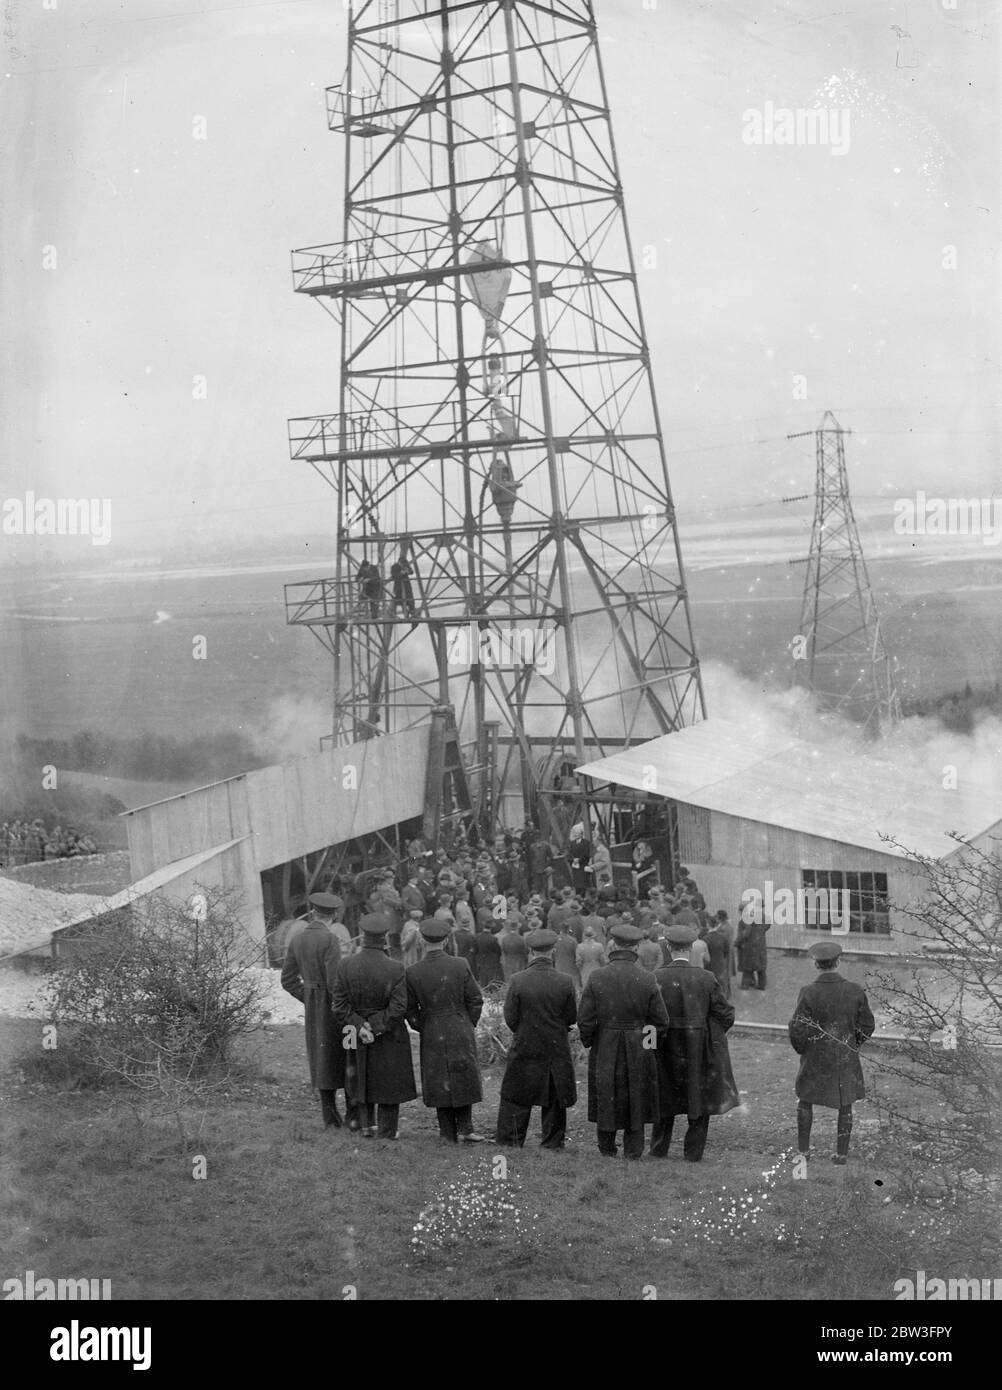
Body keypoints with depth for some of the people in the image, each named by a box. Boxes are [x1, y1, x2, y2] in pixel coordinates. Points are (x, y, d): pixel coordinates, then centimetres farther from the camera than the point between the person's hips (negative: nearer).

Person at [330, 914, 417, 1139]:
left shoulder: (345, 967, -12)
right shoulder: (395, 969, -19)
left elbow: (338, 1006, -12)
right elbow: (398, 1008, -21)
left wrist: (359, 1026, -12)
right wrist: (375, 1026, -15)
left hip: (357, 1038, 2)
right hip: (390, 1038, -2)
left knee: (362, 1079, 24)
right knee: (389, 1084, 12)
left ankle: (366, 1125, 24)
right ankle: (387, 1133, 18)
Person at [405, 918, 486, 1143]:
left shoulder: (413, 973, -10)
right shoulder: (460, 966, -10)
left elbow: (410, 1009, -2)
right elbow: (475, 1000, -4)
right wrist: (468, 1026, 10)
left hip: (432, 1037, 0)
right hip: (461, 1033, 0)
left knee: (439, 1082, 11)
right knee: (463, 1079, 14)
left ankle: (449, 1133, 14)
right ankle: (465, 1128, 8)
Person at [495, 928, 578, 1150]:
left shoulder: (519, 980, -14)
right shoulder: (564, 982, -11)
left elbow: (510, 1017, -7)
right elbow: (572, 1018, -3)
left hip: (525, 1048, -1)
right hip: (557, 1049, 1)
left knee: (515, 1099, 11)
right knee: (555, 1102, 14)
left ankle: (509, 1141, 14)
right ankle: (553, 1142, 21)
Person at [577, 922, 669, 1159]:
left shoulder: (597, 978, -11)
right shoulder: (647, 980, -10)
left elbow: (584, 1019, -9)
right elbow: (661, 1021, -6)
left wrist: (589, 1042, 8)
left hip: (604, 1050, 0)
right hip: (638, 1051, 0)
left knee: (606, 1098, 14)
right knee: (636, 1099, 13)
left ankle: (607, 1150, 22)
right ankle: (634, 1151, 15)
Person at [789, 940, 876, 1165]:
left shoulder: (808, 993, -20)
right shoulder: (855, 991, -12)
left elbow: (797, 1030, -15)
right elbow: (867, 1026, -3)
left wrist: (801, 1050, 4)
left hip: (815, 1058, -1)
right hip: (847, 1059, 2)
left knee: (805, 1100, 19)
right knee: (845, 1105, 16)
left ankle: (803, 1150, 23)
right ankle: (842, 1153, 21)